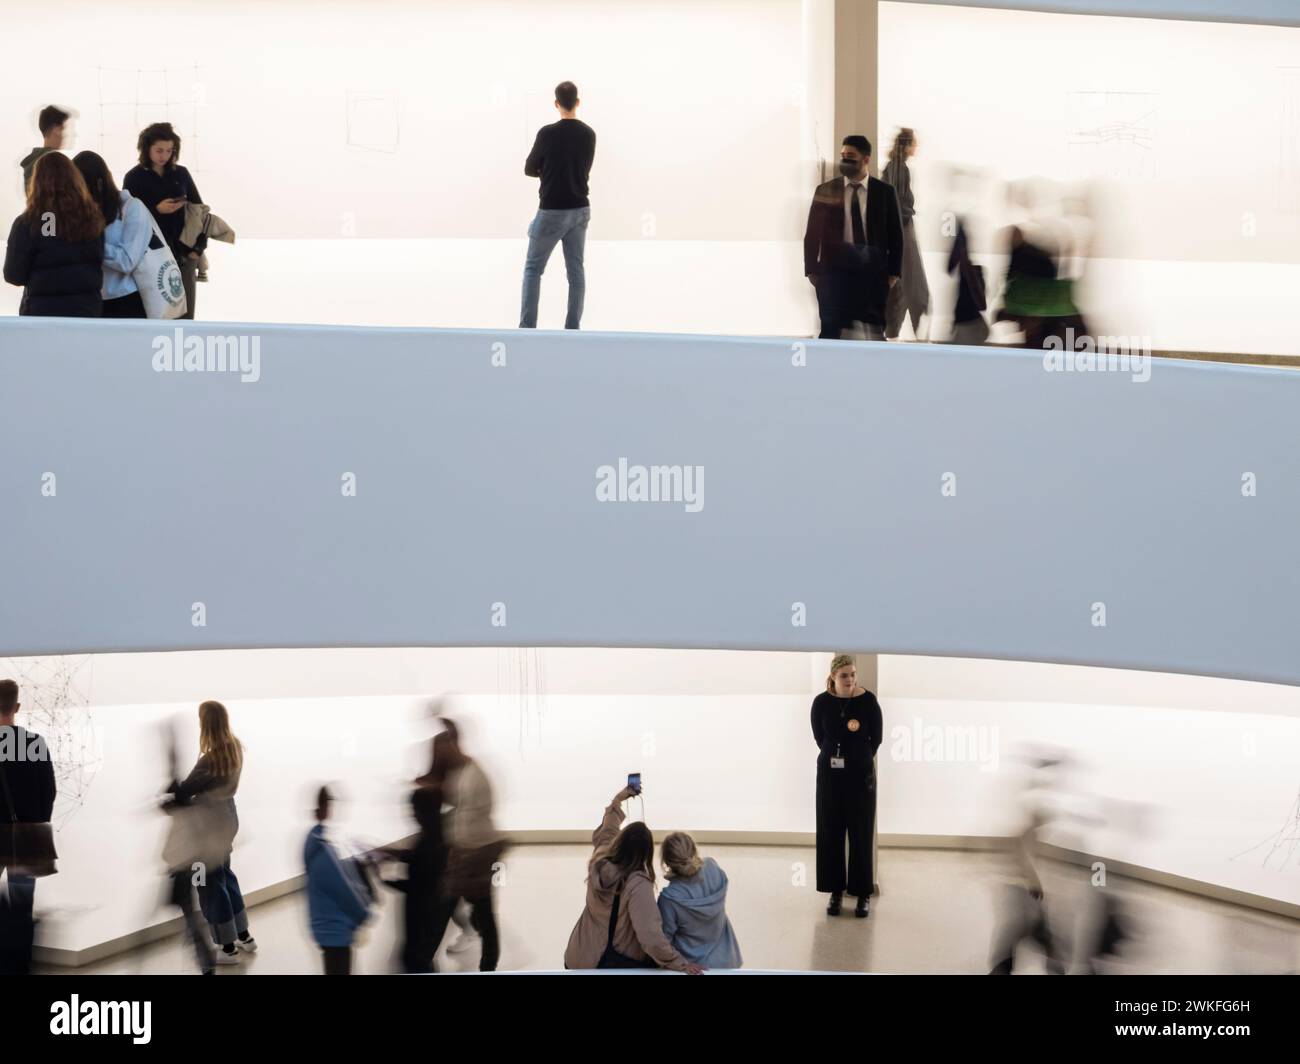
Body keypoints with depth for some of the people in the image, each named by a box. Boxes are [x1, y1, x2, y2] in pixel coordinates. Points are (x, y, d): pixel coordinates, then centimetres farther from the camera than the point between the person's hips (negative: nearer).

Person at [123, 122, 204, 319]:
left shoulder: (181, 174, 6)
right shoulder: (134, 178, -3)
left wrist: (198, 247, 2)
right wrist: (157, 210, -19)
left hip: (183, 254, 3)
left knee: (184, 316, 2)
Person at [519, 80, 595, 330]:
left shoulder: (548, 133, -14)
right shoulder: (589, 134, 4)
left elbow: (530, 169, -1)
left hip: (553, 211, -5)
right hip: (580, 210, 5)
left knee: (533, 268, 4)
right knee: (576, 271, 7)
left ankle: (527, 329, -1)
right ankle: (572, 330, 6)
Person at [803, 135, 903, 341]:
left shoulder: (885, 192, 4)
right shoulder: (825, 191, 4)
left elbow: (895, 234, 6)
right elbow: (812, 233, 5)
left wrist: (893, 272, 0)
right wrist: (811, 270, -1)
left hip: (872, 271, 0)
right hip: (834, 269, 0)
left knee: (874, 331, 0)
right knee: (830, 331, 1)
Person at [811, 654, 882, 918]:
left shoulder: (867, 700, -11)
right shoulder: (821, 702, -7)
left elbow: (877, 737, 1)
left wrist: (859, 758, 9)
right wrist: (835, 756, 10)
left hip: (860, 774, -2)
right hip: (830, 774, 2)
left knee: (861, 832, 1)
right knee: (830, 832, 5)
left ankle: (863, 893, 9)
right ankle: (835, 891, 15)